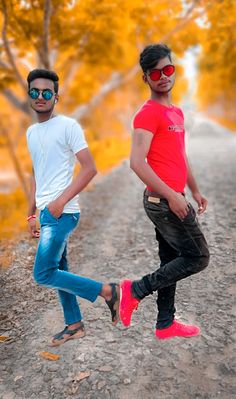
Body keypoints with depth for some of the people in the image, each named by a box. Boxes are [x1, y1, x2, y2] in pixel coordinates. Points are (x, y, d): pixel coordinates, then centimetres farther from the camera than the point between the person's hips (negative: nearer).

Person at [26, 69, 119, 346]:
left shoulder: (68, 126, -8)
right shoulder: (31, 132, 15)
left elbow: (90, 168, -14)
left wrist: (61, 201, -19)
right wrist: (31, 213, 19)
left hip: (62, 213, -8)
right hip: (47, 213, 8)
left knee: (43, 274, -10)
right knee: (58, 272, 13)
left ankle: (106, 290, 2)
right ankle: (74, 325, 29)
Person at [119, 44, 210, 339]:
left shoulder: (176, 112, 17)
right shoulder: (148, 113, -13)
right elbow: (137, 163, -22)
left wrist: (195, 191, 23)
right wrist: (172, 195, -24)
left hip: (171, 200, 9)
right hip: (164, 201, -9)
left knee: (171, 261, 14)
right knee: (197, 257, -2)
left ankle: (165, 324, 28)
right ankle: (135, 289, 6)